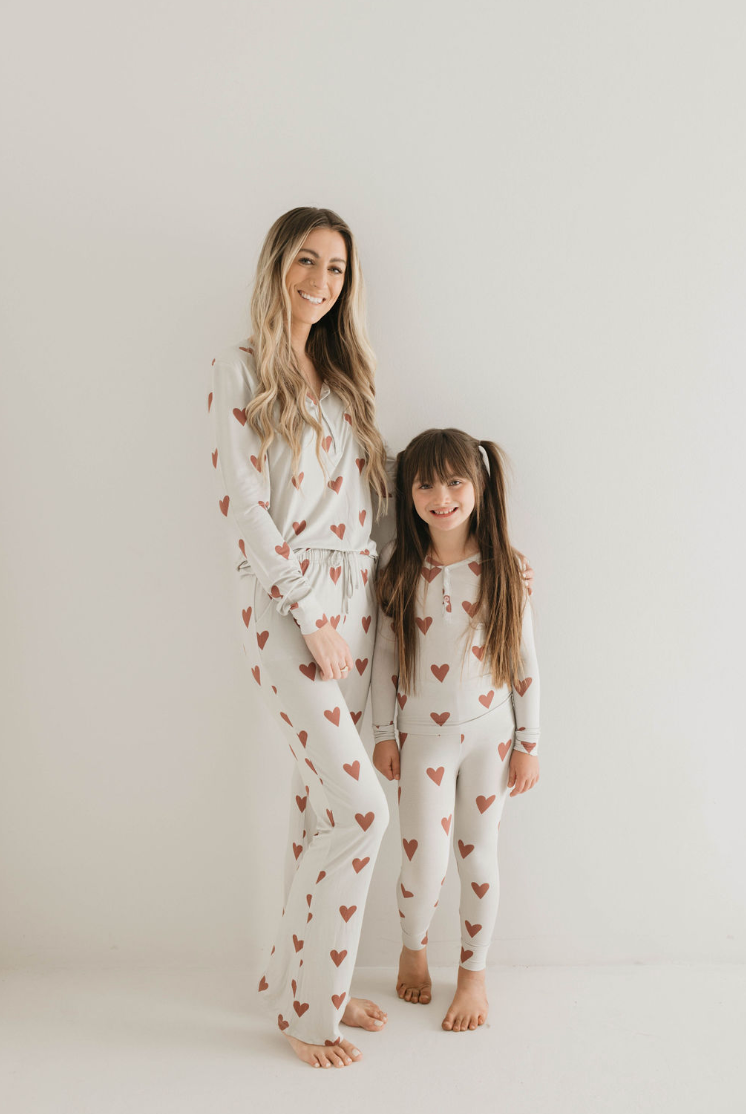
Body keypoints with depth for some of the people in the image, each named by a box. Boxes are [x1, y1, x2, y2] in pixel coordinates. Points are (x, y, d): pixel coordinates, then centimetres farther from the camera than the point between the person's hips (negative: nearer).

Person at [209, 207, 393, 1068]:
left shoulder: (341, 375, 15)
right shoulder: (240, 373, -5)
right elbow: (244, 509, -12)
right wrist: (311, 615, -14)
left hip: (353, 598, 6)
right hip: (282, 605, -6)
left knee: (322, 801, 12)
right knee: (361, 808, -9)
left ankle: (309, 978, 28)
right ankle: (302, 1004, 11)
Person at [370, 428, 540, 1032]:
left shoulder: (504, 566, -8)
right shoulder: (399, 564, -6)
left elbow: (525, 659, -2)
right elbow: (386, 651, 2)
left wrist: (528, 743, 0)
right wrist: (384, 732, 3)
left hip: (490, 733, 0)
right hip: (423, 735, 0)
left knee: (479, 854, 11)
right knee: (424, 865, -1)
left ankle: (474, 972, 33)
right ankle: (413, 947, 33)